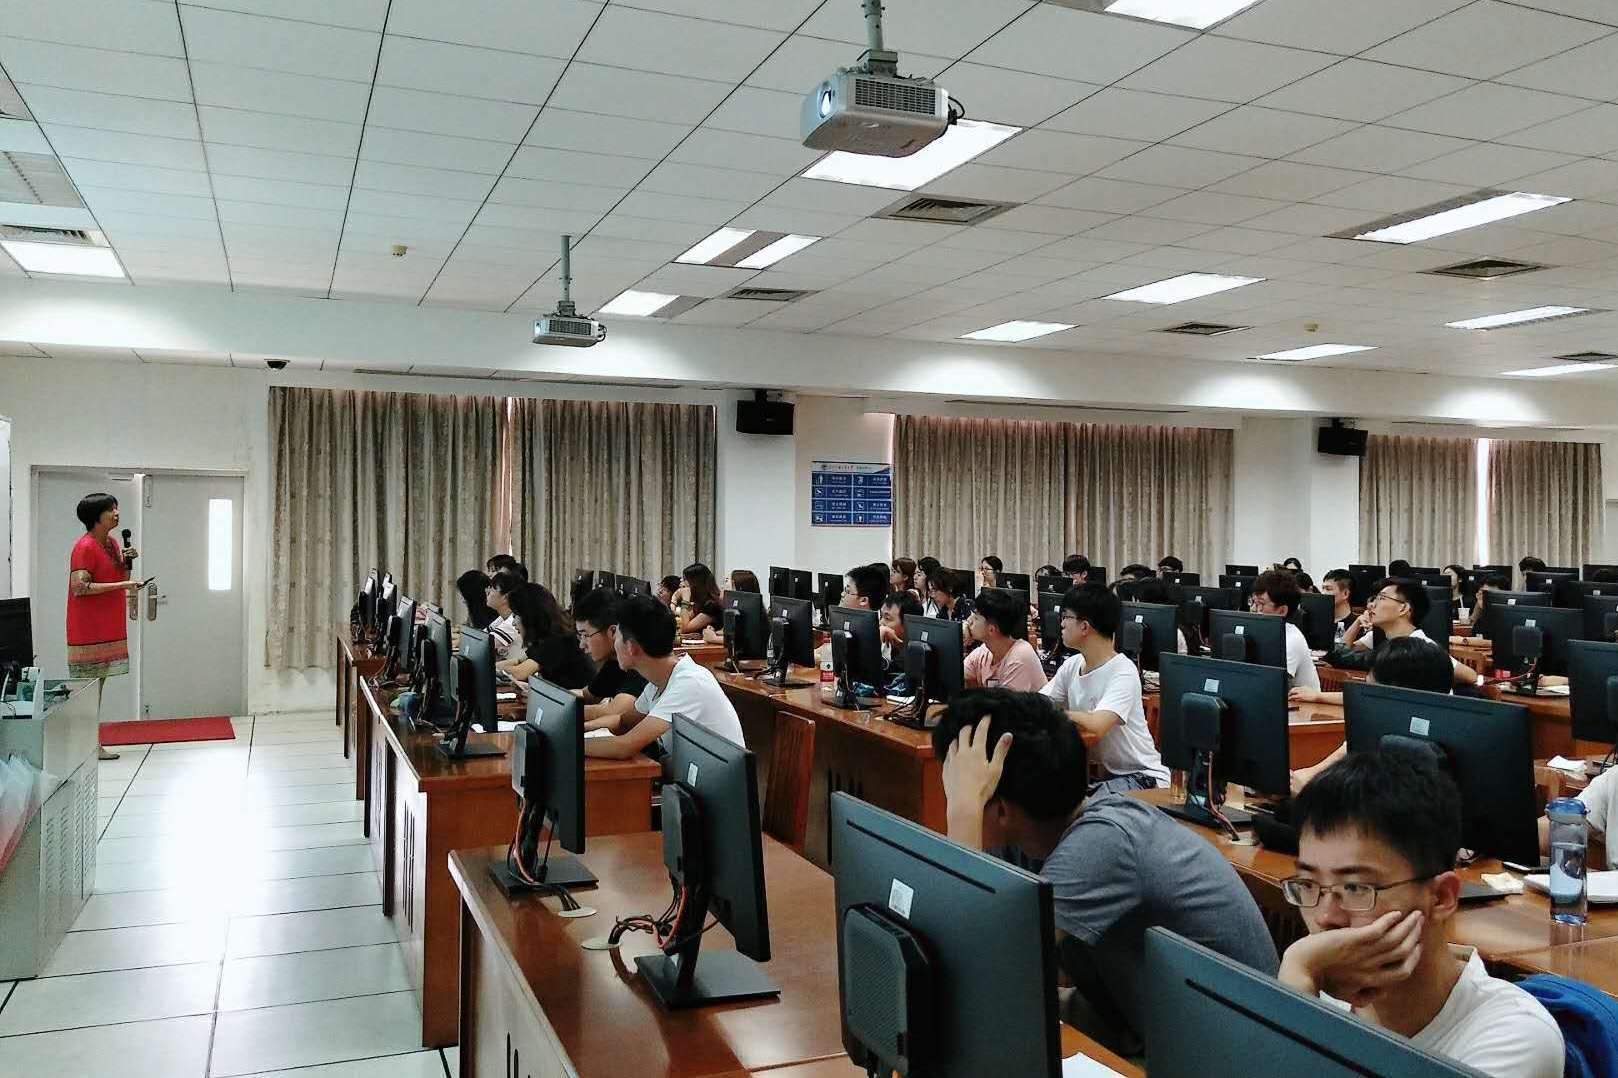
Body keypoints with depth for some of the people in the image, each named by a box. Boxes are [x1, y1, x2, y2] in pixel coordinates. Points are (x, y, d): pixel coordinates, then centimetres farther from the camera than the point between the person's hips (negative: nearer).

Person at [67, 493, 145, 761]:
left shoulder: (112, 543, 13)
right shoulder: (85, 547, -13)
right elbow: (80, 588, -20)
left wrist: (126, 561, 3)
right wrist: (121, 585, -22)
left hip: (109, 627, 9)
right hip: (90, 630, -9)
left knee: (99, 682, 10)